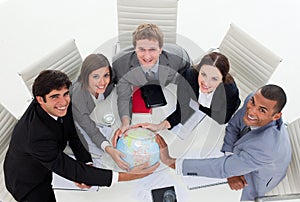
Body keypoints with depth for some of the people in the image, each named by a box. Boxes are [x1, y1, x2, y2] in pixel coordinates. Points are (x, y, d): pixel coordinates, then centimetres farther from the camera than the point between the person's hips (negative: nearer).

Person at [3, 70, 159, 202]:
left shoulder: (63, 103, -19)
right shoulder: (36, 136, -38)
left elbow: (73, 134, -6)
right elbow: (69, 170, -34)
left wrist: (86, 165, -22)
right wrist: (125, 176, -38)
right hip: (28, 185, -6)